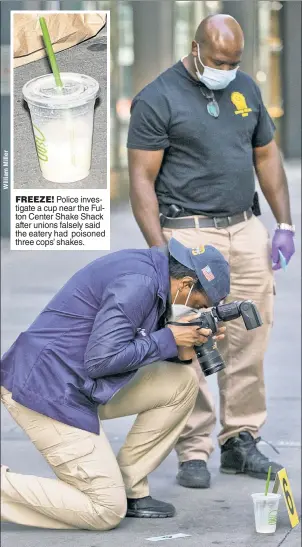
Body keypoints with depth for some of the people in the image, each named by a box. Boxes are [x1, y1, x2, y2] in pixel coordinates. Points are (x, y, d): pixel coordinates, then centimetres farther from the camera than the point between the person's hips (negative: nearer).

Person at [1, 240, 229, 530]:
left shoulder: (148, 270, 10)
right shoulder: (138, 283, -20)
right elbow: (101, 359, -24)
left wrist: (184, 346, -1)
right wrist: (169, 339, -14)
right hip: (45, 389, -10)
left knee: (182, 382, 8)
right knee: (107, 512, -7)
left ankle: (128, 489, 13)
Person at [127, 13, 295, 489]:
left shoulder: (245, 88, 11)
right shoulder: (157, 100, -7)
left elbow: (267, 156, 19)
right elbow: (142, 181, -8)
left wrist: (285, 226, 12)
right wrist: (160, 252, -15)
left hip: (246, 230, 5)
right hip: (189, 232, -5)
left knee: (249, 343, 5)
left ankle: (240, 441, 16)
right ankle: (193, 453, 1)